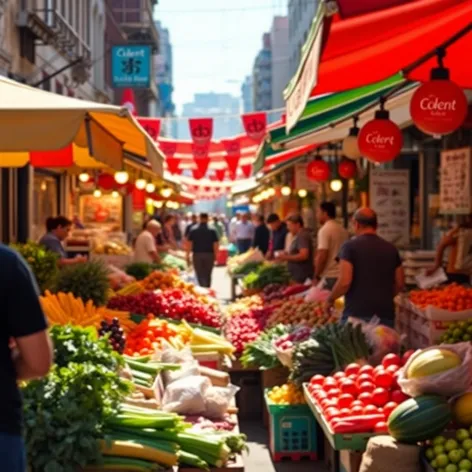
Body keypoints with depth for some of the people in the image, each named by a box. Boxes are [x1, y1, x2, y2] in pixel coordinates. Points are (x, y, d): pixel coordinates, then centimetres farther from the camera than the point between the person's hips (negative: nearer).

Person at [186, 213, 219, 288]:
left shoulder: (193, 230, -1)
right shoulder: (212, 230, -2)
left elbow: (189, 243, -4)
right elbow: (215, 244, -5)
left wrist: (188, 256, 1)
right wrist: (215, 255, 5)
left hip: (197, 254, -1)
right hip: (209, 254, 1)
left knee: (200, 275, 1)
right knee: (207, 275, 15)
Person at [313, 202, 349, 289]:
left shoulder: (324, 230, -11)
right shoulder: (343, 230, 13)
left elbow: (322, 256, -17)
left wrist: (316, 277, -12)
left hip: (329, 276, -8)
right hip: (342, 275, 8)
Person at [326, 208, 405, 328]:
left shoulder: (350, 246, -6)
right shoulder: (391, 249, 9)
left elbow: (345, 282, -13)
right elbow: (400, 283, 14)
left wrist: (330, 299, 4)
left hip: (357, 313, -4)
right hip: (385, 314, 4)